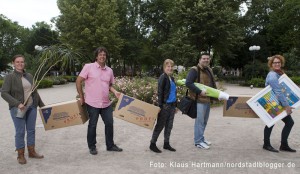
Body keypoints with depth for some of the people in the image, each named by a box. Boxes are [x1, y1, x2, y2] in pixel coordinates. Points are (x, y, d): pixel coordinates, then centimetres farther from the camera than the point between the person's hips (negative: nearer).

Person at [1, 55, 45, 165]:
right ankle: (20, 155, 14)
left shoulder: (29, 76, 9)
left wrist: (42, 105, 19)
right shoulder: (10, 77, -5)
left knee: (31, 130, 10)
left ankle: (31, 152, 23)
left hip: (32, 107, 5)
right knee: (20, 132, 1)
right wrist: (17, 104, -23)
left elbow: (35, 92, 16)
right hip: (18, 108, -4)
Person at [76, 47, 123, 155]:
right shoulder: (88, 67, -6)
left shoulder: (109, 70, 8)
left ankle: (110, 145, 27)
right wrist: (81, 97, -4)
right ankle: (92, 147, 24)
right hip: (92, 103, -5)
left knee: (109, 123, 10)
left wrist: (115, 92, -1)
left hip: (106, 103, 5)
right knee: (92, 125, 7)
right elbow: (78, 81, -4)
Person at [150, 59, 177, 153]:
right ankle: (152, 144, 13)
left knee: (169, 126, 12)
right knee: (160, 125, 1)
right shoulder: (163, 77, -10)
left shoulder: (172, 78, 13)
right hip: (165, 105, -7)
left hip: (172, 105, 7)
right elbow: (160, 92, -14)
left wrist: (175, 105, 18)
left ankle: (166, 143, 24)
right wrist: (160, 106, -17)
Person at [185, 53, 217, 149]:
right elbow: (188, 83, -22)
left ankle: (201, 138, 31)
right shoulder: (195, 70, -11)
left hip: (207, 99, 9)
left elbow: (212, 83, 25)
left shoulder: (209, 70, 16)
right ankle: (198, 141, 6)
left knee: (204, 121, 17)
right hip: (199, 99, -9)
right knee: (199, 121, -4)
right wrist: (200, 92, -24)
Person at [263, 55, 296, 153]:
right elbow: (278, 92, -27)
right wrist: (286, 105, -28)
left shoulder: (280, 73, 10)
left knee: (290, 122, 9)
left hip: (279, 104, 9)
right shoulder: (272, 75, -20)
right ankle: (266, 144, 22)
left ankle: (284, 145, 18)